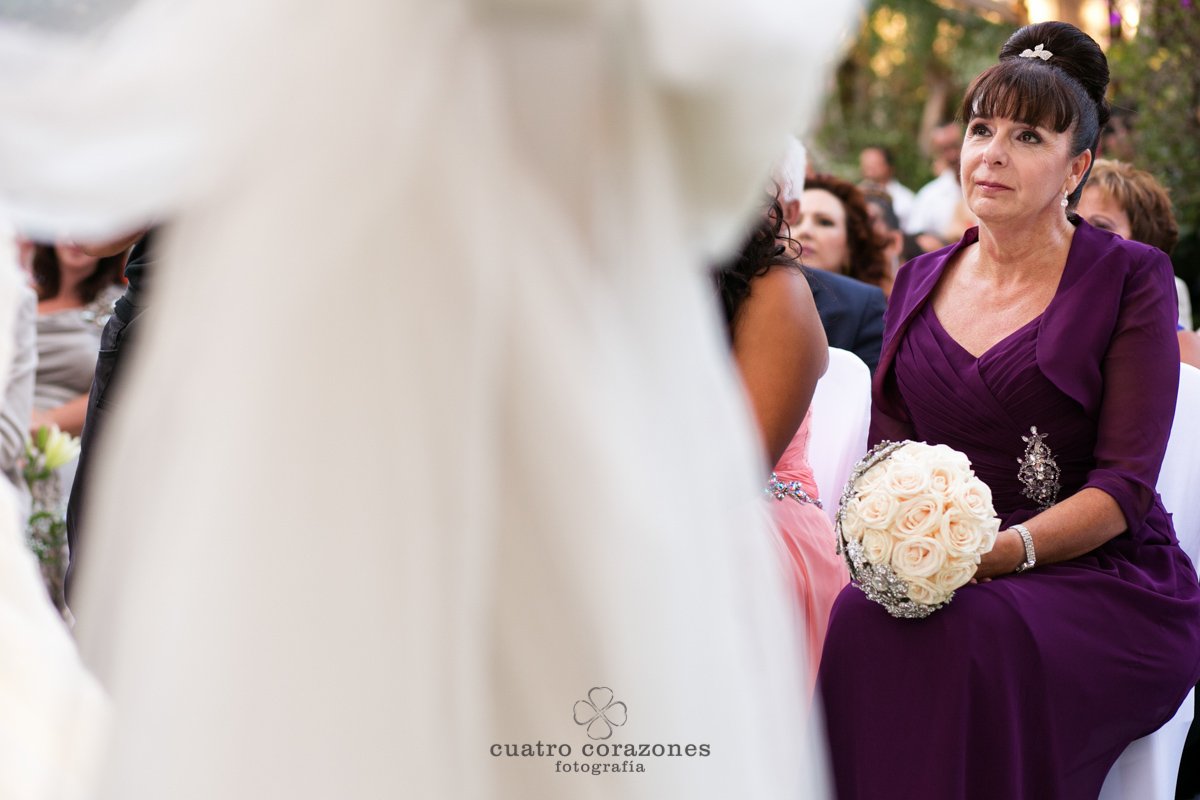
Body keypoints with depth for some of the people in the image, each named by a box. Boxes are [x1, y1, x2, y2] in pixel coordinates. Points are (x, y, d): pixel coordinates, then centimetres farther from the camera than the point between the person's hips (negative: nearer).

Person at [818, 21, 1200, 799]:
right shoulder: (921, 283, 16)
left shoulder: (1129, 278, 1)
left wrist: (1005, 550, -22)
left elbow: (1126, 486, -7)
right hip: (947, 579, 4)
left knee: (969, 635, -35)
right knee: (862, 617, -30)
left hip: (1101, 582, -4)